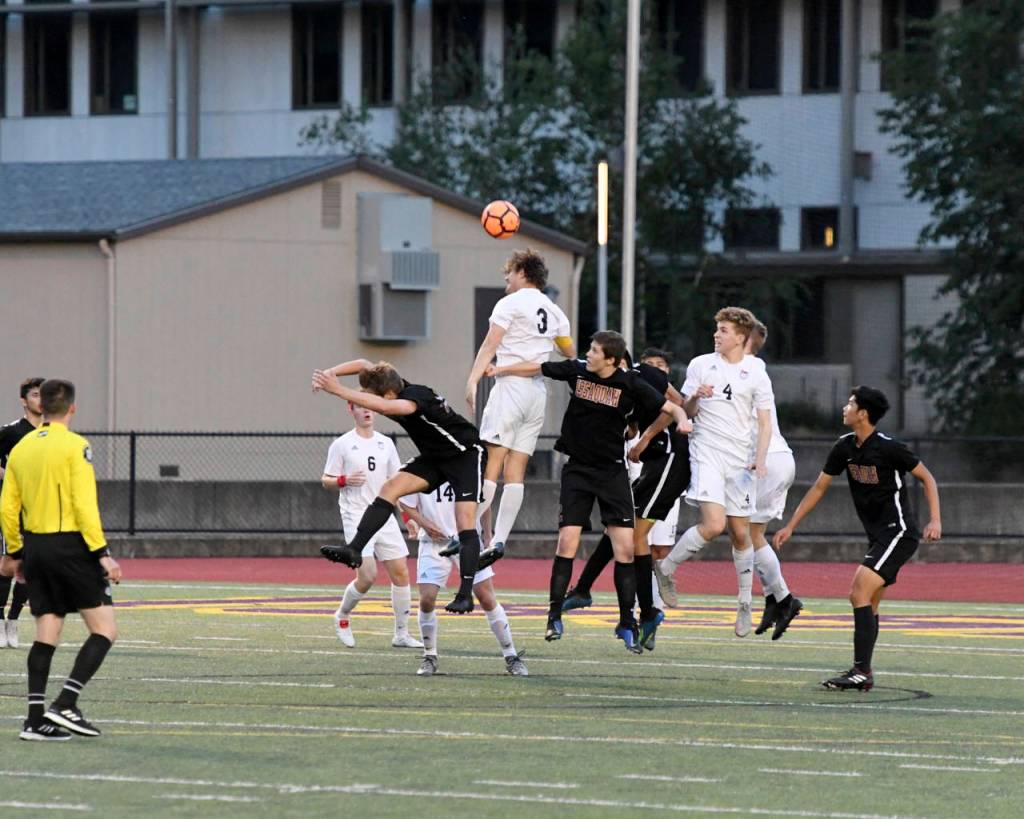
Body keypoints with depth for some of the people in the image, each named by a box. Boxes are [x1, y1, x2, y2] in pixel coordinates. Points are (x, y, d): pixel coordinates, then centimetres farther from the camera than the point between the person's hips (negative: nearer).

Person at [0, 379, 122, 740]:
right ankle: (65, 704, -12)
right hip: (71, 545, -7)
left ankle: (36, 718, 3)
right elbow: (84, 505, -16)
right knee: (104, 629, 0)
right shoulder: (75, 446, -10)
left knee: (46, 634, 9)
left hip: (36, 547, 7)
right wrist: (102, 553, -15)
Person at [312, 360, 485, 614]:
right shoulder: (394, 389, -11)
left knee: (465, 521, -16)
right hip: (434, 457, 8)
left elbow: (384, 407, -53)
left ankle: (466, 595, -16)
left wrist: (338, 390, -54)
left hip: (466, 455, -8)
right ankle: (354, 550, -18)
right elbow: (363, 364, 4)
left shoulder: (417, 396, -34)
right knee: (391, 487, -11)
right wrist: (329, 374, -12)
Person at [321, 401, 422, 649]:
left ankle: (402, 634, 8)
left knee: (400, 572, -1)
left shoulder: (385, 443, 12)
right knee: (367, 576, -14)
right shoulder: (342, 444, -1)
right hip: (356, 517, -5)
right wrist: (344, 480, -18)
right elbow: (326, 481, 3)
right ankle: (342, 616, 13)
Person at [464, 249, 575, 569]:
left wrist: (472, 380, -19)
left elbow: (490, 345, -12)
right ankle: (499, 540, -3)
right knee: (515, 472, 3)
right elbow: (570, 352, 31)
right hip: (539, 391, 7)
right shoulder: (553, 311, 17)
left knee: (490, 466, -12)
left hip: (511, 384, -7)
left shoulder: (510, 303, -2)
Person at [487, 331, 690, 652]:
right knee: (567, 540, -9)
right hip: (577, 469, 1)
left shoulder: (631, 385, -10)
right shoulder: (576, 370, -4)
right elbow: (536, 368, 10)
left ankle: (627, 623, 3)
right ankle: (554, 617, 1)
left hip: (612, 471, -1)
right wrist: (500, 370, 11)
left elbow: (671, 407, -9)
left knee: (625, 547, -6)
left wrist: (682, 419, -29)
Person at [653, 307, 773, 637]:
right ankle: (666, 567, -1)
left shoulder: (756, 376, 6)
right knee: (714, 524, -21)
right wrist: (695, 398, -16)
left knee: (740, 533, 5)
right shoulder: (701, 365, 6)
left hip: (740, 461, 2)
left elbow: (764, 423, 6)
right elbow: (686, 412, 8)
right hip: (707, 454, -2)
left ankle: (745, 602, 17)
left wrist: (759, 459, -9)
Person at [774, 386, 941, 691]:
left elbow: (926, 477, -7)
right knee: (867, 603, 10)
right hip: (879, 536, 9)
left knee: (860, 590, -19)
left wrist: (935, 520, -16)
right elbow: (819, 487, 15)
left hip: (899, 533, -9)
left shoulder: (888, 448, -16)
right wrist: (791, 526, 15)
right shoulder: (845, 447, 6)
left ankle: (862, 671, -21)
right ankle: (862, 674, 16)